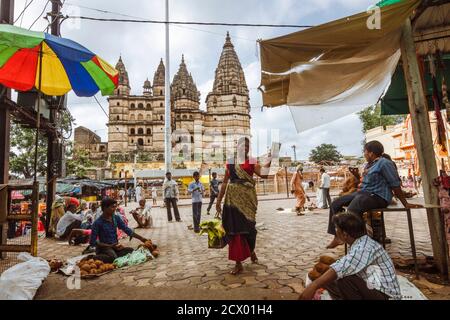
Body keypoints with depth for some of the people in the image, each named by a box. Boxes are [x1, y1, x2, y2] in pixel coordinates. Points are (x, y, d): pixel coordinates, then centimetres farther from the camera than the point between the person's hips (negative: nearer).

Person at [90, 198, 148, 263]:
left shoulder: (116, 218, 1)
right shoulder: (98, 223, -14)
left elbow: (127, 230, 5)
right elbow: (92, 242, -12)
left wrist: (141, 238, -2)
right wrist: (110, 246, -18)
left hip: (115, 246, 5)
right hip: (104, 247, -5)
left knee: (131, 251, -20)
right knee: (113, 257, -35)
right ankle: (95, 258, -11)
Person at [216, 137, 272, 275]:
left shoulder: (252, 162, 5)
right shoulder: (230, 162, 10)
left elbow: (264, 174, -11)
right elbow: (225, 182, 11)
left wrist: (269, 160, -20)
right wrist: (219, 200, 8)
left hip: (247, 197, -2)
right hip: (232, 197, 2)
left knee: (246, 226, 3)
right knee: (234, 228, 2)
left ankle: (251, 250, 37)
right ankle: (238, 263, 14)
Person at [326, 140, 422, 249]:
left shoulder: (384, 163, -10)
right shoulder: (369, 164, 18)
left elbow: (396, 185, -11)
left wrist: (406, 204, -9)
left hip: (377, 196, -10)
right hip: (363, 193, 10)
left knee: (352, 211, -35)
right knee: (335, 204, 0)